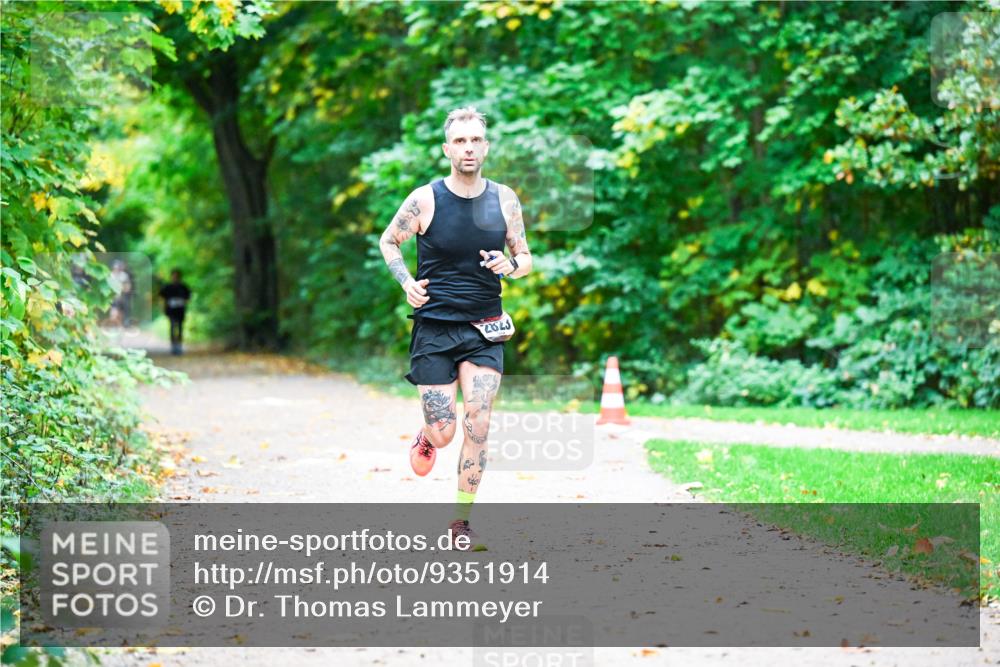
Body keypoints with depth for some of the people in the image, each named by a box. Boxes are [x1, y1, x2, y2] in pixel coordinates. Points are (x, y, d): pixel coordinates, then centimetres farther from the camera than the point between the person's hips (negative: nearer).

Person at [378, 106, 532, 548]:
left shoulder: (504, 200, 1)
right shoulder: (424, 200, -7)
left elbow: (525, 259, 11)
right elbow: (388, 241, 9)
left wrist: (511, 266, -13)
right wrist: (406, 281, -7)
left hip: (484, 329, 2)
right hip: (434, 327, -2)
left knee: (477, 426, -10)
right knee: (443, 434, -3)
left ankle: (461, 520, 4)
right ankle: (427, 436, 36)